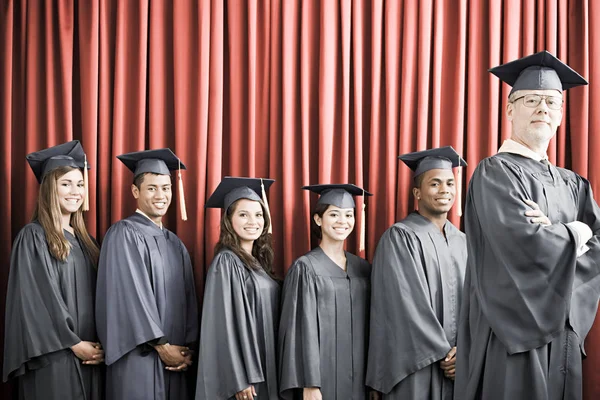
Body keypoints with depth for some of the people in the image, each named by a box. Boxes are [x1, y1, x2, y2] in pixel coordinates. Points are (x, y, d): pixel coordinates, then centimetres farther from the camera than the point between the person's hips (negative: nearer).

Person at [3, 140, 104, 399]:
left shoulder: (83, 239, 15)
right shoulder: (33, 237, -6)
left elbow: (96, 297, 12)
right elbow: (36, 299, -12)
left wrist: (102, 344, -1)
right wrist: (74, 343, -13)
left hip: (87, 354, 6)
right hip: (54, 356, -6)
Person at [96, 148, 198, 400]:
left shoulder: (175, 244, 15)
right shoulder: (124, 234, -6)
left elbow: (188, 299, 12)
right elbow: (130, 295, -13)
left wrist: (187, 348, -2)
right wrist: (162, 346, -13)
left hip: (174, 360, 6)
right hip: (139, 358, -6)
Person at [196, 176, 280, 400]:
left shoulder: (258, 261, 12)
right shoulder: (226, 262, -12)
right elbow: (225, 323, -18)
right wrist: (238, 379, -22)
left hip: (262, 369, 8)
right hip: (242, 371, -8)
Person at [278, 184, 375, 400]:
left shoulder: (363, 268, 10)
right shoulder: (305, 268, -6)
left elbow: (370, 327, 12)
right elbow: (302, 328, -11)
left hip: (357, 379, 5)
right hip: (322, 376, -5)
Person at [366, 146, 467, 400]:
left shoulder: (463, 243, 11)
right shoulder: (399, 238, -6)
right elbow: (407, 305, -12)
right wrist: (443, 353, -13)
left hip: (458, 367, 5)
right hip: (416, 368, -5)